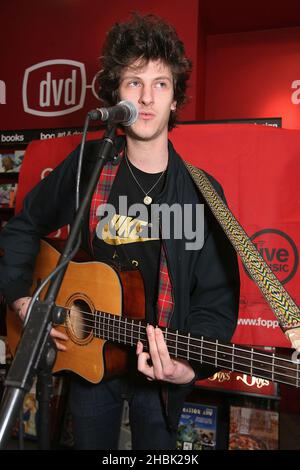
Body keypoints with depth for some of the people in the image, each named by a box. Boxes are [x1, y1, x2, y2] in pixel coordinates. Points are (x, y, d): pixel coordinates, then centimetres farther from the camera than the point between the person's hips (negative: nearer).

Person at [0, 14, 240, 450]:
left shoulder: (202, 194, -14)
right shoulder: (87, 167, -9)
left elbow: (217, 300, -12)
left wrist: (189, 367, -28)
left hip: (161, 368, -1)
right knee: (89, 442, 22)